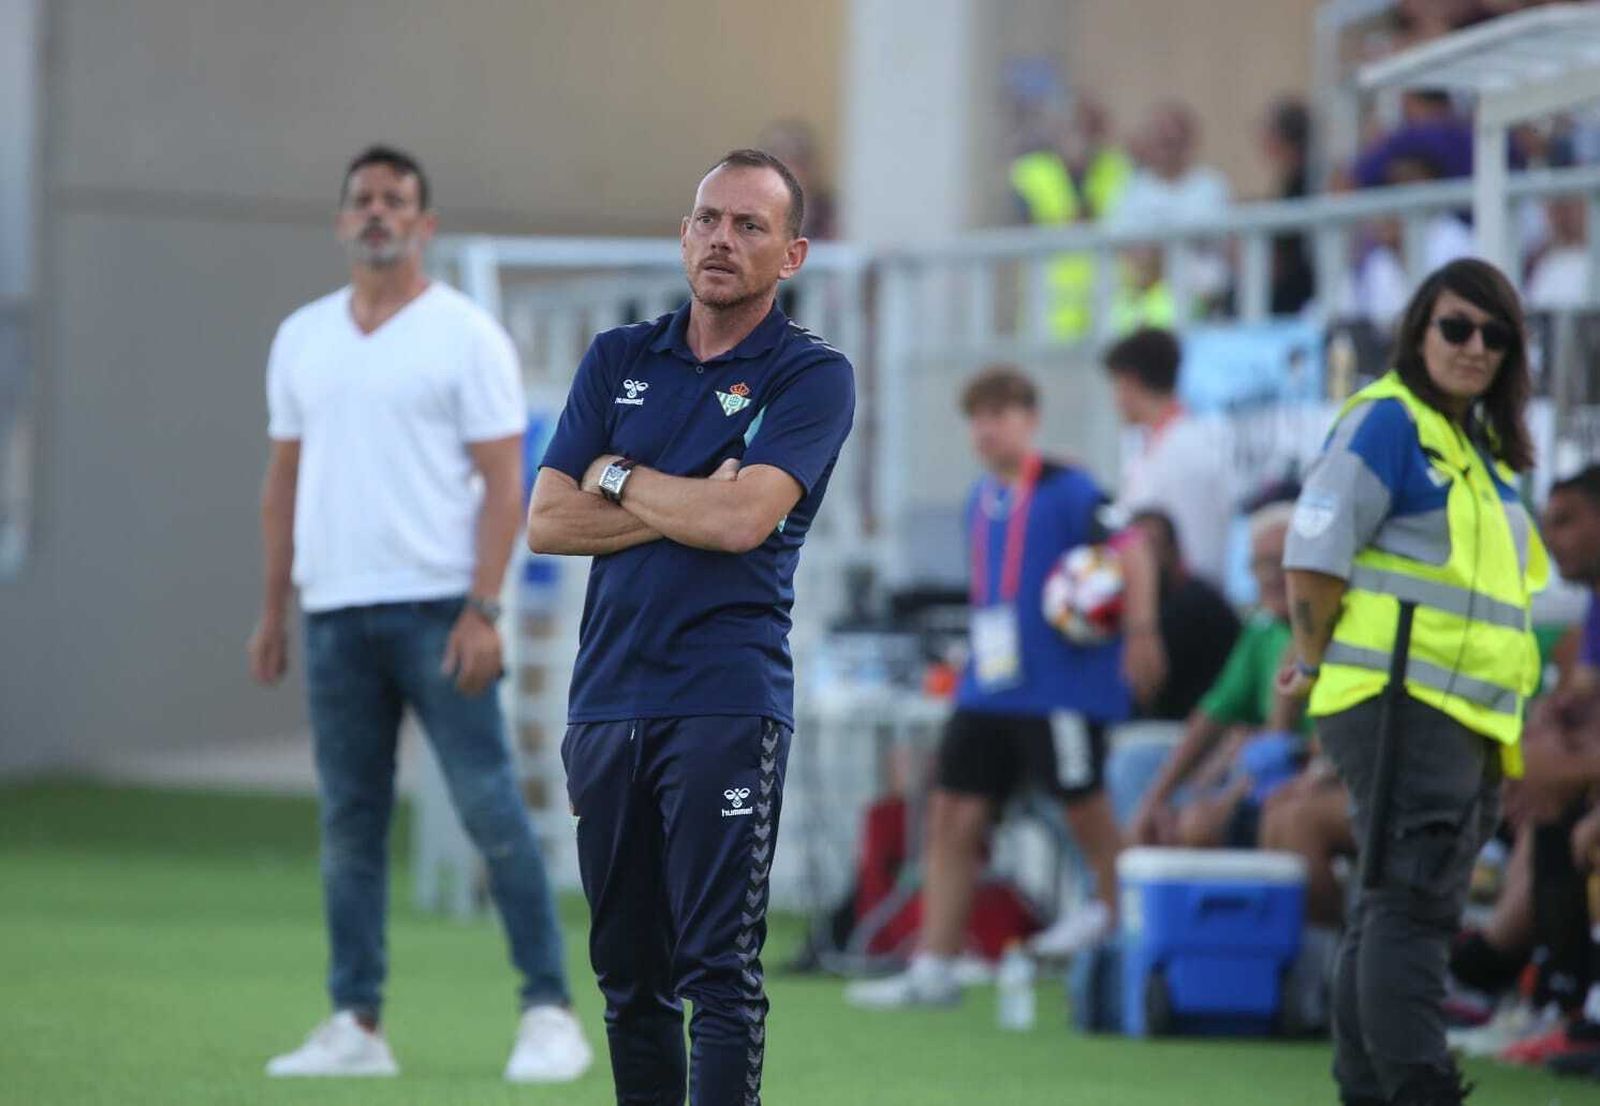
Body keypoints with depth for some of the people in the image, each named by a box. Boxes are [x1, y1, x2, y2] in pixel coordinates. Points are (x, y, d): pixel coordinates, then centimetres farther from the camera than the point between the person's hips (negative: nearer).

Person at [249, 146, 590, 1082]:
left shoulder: (467, 337, -1)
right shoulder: (303, 339, 15)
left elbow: (503, 484, -6)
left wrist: (482, 611, -15)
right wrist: (274, 609, 13)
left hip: (438, 608, -5)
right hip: (337, 610, 5)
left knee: (491, 808, -9)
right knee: (350, 821, 5)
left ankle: (550, 1013, -6)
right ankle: (356, 1025, 9)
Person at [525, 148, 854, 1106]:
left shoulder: (812, 375, -1)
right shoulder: (620, 360, 14)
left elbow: (743, 517, -16)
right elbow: (547, 521, 4)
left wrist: (618, 479, -1)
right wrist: (685, 507, -7)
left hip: (727, 703, -5)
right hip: (606, 697, 5)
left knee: (720, 971, -9)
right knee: (628, 975, 9)